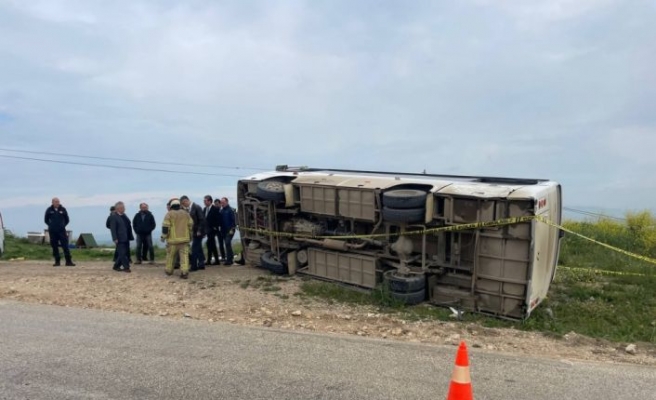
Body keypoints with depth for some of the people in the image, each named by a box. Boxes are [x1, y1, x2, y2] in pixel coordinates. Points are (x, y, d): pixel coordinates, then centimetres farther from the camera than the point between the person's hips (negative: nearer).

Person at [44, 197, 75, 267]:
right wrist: (51, 225, 9)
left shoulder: (63, 209, 4)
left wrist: (62, 226, 7)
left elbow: (67, 220, 13)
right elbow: (46, 220, 15)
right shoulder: (49, 210, 4)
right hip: (52, 231, 1)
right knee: (54, 247, 4)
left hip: (62, 231, -1)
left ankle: (68, 261, -6)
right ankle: (57, 261, 13)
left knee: (65, 246, -6)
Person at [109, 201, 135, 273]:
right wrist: (115, 239, -19)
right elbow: (113, 229, -13)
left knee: (126, 253, 10)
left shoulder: (124, 216, 15)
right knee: (122, 253, -5)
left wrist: (131, 236, 12)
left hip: (126, 238, 8)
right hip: (120, 239, -8)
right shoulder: (114, 217, -7)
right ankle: (126, 267, 1)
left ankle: (116, 266, 23)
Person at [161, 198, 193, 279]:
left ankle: (169, 270, 27)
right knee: (184, 255, -3)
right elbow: (191, 225, 10)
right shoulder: (186, 213, 8)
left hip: (173, 239, -2)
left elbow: (165, 227, -9)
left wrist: (163, 236, 2)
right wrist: (190, 236, 20)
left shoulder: (169, 214, -4)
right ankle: (184, 272, -14)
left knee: (170, 255, 14)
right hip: (184, 239, 2)